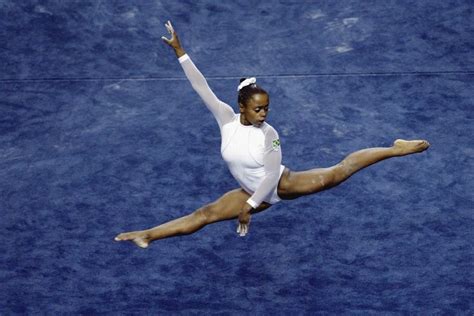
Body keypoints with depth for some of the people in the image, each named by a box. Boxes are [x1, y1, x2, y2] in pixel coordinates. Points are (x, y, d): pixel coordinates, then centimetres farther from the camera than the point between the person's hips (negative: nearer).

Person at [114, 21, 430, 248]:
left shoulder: (268, 134, -26)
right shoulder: (227, 118, -18)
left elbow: (272, 174, -20)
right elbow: (201, 87, -24)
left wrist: (250, 206, -18)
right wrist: (179, 51, -30)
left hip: (281, 184, -3)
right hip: (254, 192, 3)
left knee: (337, 172, -12)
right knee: (204, 214, -3)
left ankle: (395, 149, -1)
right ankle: (147, 235, -4)